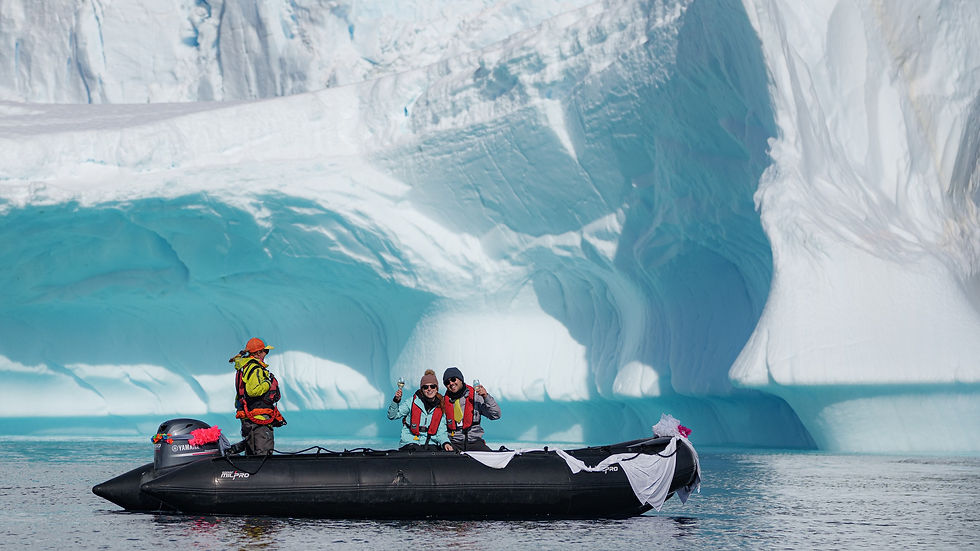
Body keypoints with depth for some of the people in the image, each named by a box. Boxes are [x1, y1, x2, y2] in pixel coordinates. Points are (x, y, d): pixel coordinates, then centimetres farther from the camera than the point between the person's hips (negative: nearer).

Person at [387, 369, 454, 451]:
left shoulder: (440, 408, 12)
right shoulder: (413, 402, 3)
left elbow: (441, 432, 9)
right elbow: (392, 416, 3)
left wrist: (445, 443, -11)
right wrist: (396, 400, -14)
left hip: (430, 444, 3)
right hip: (411, 443, -3)